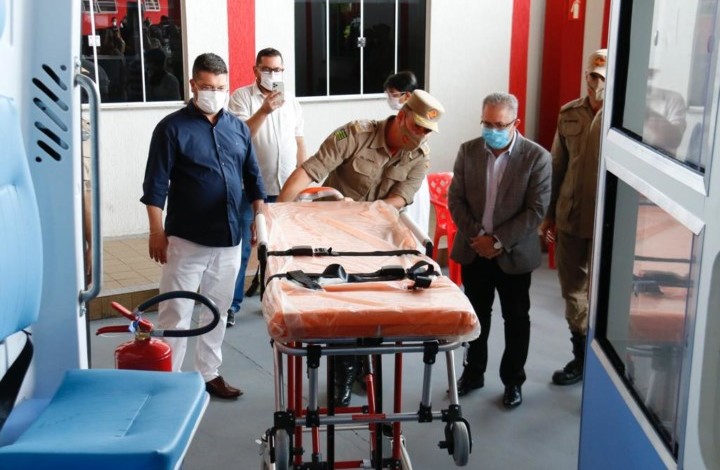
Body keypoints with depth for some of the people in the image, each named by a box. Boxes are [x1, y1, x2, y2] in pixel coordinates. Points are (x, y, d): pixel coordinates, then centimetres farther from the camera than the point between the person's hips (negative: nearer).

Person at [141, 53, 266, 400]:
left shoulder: (238, 128, 9)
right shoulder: (172, 128, -6)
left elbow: (253, 177, 15)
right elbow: (155, 185, -8)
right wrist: (157, 232, -12)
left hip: (229, 239, 5)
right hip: (187, 239, -5)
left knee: (217, 311, 15)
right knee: (176, 314, 0)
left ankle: (209, 374, 28)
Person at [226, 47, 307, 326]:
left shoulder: (291, 101, 11)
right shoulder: (241, 97, -3)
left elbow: (299, 141, 15)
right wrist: (264, 111, -27)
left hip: (284, 188, 4)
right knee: (240, 247, 0)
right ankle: (231, 303, 8)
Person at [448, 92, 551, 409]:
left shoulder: (536, 157, -12)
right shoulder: (468, 151, -1)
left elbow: (537, 209, -14)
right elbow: (455, 199, 0)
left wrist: (498, 240, -17)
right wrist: (476, 235, -12)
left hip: (513, 254, -3)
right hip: (474, 251, 3)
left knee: (516, 319, 10)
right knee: (476, 314, 16)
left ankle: (513, 380, 26)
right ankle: (473, 372, 33)